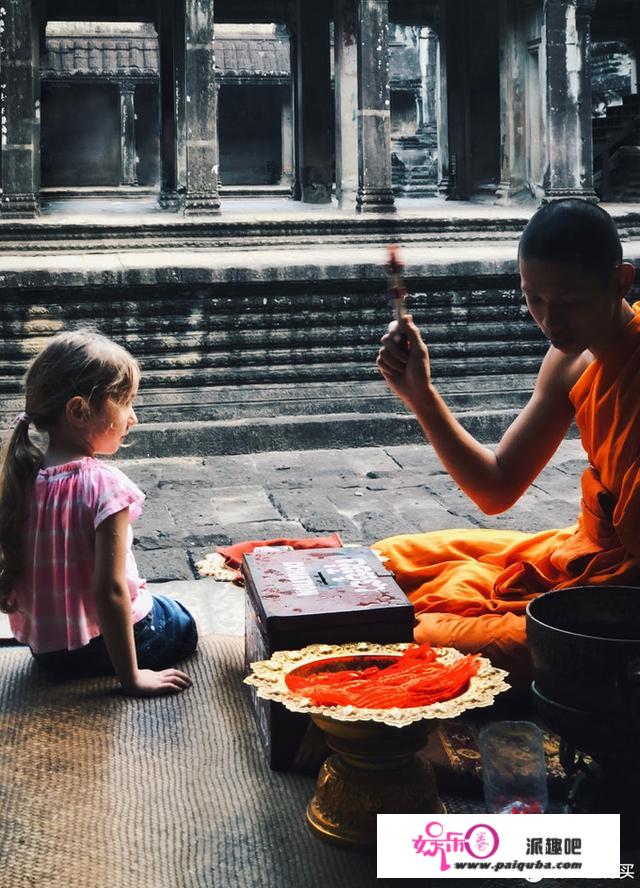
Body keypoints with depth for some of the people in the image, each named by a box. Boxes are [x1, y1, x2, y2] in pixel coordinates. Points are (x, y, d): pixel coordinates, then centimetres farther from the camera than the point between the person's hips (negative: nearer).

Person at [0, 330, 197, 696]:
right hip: (103, 645, -5)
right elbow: (109, 588, -27)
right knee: (184, 623, 25)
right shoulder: (104, 484, -25)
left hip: (43, 647, 6)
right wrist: (131, 677, -20)